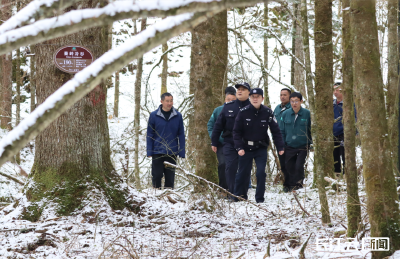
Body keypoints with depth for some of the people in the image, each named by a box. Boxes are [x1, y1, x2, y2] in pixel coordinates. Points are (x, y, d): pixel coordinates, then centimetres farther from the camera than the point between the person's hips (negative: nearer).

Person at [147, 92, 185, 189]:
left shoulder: (178, 116, 2)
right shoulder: (154, 115, -1)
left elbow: (181, 135, 6)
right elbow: (150, 134, 2)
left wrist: (181, 152, 1)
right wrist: (149, 151, -4)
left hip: (172, 152, 1)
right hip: (157, 152, -1)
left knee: (170, 177, 6)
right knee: (157, 176, 3)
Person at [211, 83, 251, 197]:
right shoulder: (228, 107, 5)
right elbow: (218, 124, 9)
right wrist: (214, 142, 8)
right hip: (230, 143, 1)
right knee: (230, 167, -7)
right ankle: (232, 193, -4)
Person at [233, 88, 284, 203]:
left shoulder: (268, 113, -8)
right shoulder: (243, 112, -9)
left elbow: (276, 131, -1)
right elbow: (236, 131, -4)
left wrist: (280, 147, -6)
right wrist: (239, 147, -14)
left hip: (261, 148, 0)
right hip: (246, 148, 0)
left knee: (261, 173, -8)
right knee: (243, 173, 7)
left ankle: (260, 198, 2)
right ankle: (240, 196, 22)